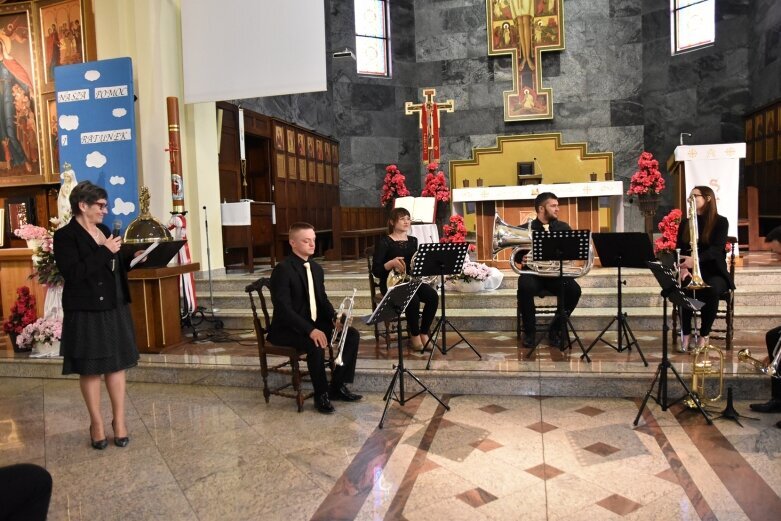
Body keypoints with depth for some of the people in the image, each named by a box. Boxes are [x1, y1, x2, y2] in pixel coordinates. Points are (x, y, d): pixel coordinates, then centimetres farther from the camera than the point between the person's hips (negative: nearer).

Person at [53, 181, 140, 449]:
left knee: (117, 364, 8)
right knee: (90, 369, 5)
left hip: (114, 308, 6)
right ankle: (96, 423, 18)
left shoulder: (104, 230, 11)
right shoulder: (65, 236, -10)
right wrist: (105, 251, -20)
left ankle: (119, 420, 17)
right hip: (86, 311, -6)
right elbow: (74, 274, -22)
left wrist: (132, 259, 0)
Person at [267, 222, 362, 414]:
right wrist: (310, 330, -34)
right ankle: (321, 395, -12)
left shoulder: (316, 268, 8)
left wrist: (335, 317, -8)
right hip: (287, 328, -8)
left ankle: (338, 386, 3)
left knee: (352, 334, -7)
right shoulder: (282, 270, -18)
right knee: (316, 344, -35)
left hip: (314, 322, 8)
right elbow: (283, 309, -25)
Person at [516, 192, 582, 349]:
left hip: (556, 273, 3)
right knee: (525, 287, -35)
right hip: (533, 272, -2)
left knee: (574, 290, -26)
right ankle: (530, 332, -13)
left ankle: (556, 330, -4)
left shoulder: (563, 227, 13)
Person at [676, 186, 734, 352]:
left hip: (714, 271, -2)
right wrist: (683, 267, -16)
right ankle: (686, 333, -19)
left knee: (712, 289, -37)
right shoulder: (685, 222, 12)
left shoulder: (720, 222, -1)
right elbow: (679, 249, 6)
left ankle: (704, 335, -19)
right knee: (683, 287, -33)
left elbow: (716, 249, -16)